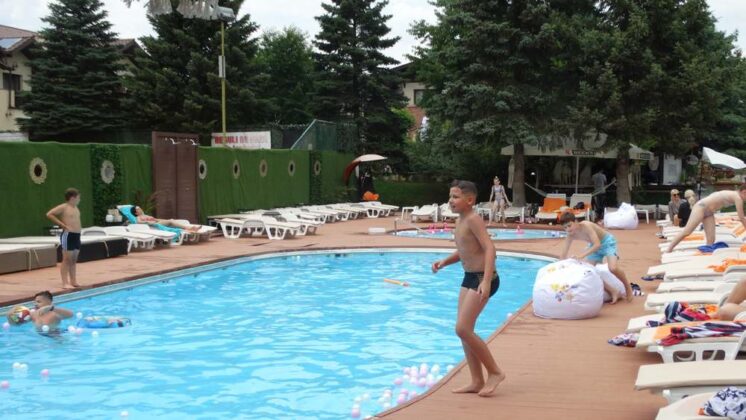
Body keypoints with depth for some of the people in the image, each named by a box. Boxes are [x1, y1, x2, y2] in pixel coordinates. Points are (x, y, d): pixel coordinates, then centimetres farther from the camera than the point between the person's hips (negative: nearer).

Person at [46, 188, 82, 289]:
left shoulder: (76, 208, 16)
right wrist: (63, 225, -16)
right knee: (66, 259, -6)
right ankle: (65, 283, -6)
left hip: (77, 235, 8)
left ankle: (73, 281, 17)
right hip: (68, 235, -8)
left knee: (74, 260, 11)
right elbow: (49, 214, -15)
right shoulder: (63, 207, -7)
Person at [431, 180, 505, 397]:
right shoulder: (460, 220, 11)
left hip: (482, 279, -10)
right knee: (464, 330, 8)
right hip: (469, 278, 10)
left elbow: (490, 248, -25)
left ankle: (495, 372, 0)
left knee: (462, 329, -13)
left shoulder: (473, 220, -16)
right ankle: (477, 381, 16)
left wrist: (486, 281, -34)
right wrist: (445, 261, 6)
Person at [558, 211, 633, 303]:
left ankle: (628, 287, 3)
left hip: (607, 242, -7)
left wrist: (582, 255, -48)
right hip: (594, 246, 7)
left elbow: (597, 244, -40)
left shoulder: (586, 226, -33)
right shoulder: (570, 236, -13)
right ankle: (612, 291, 5)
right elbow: (563, 255, -6)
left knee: (613, 268, -27)